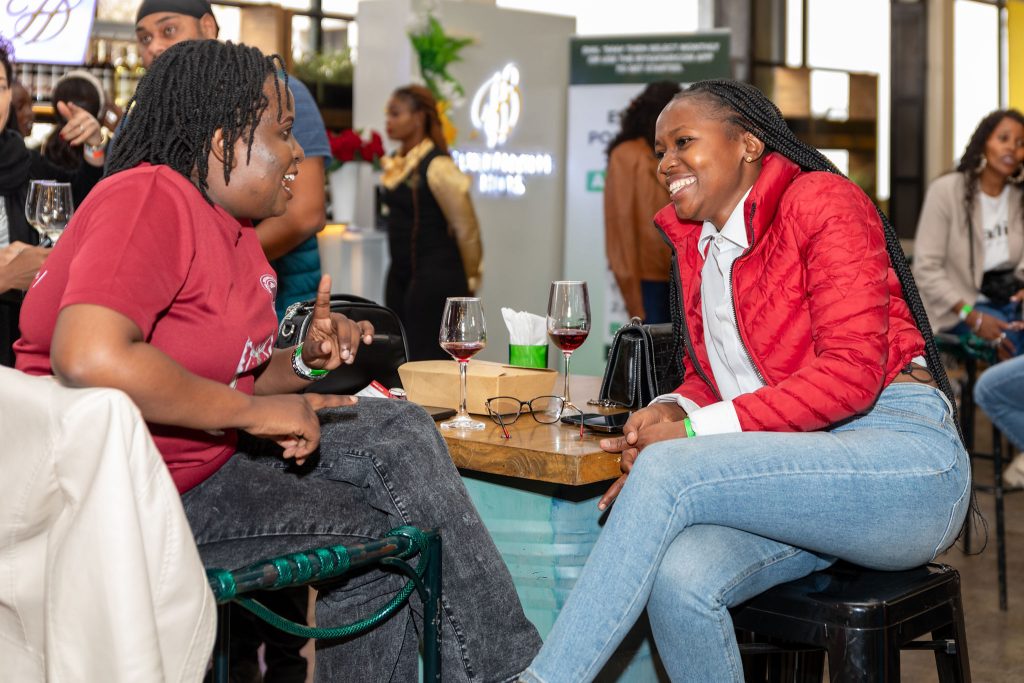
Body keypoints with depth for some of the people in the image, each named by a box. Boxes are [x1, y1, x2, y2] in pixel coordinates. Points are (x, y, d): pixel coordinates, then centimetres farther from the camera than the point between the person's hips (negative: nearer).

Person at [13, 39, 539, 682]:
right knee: (374, 531, -11)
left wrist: (305, 362, -3)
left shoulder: (236, 232, 10)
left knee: (400, 432, -1)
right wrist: (253, 412, -25)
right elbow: (88, 359, -35)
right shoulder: (150, 198, -19)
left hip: (212, 453, 9)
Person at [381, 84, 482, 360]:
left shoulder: (437, 167, -17)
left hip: (436, 278, -8)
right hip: (400, 275, 8)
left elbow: (466, 229, -12)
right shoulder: (395, 164, 8)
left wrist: (468, 279, 0)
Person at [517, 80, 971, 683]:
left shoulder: (820, 201, -5)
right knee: (677, 576, -27)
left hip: (905, 458, -5)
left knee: (668, 472, -27)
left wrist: (693, 431, -17)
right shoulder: (695, 241, 17)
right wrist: (672, 411, -6)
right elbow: (708, 378, 19)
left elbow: (852, 371, -15)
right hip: (794, 472, 6)